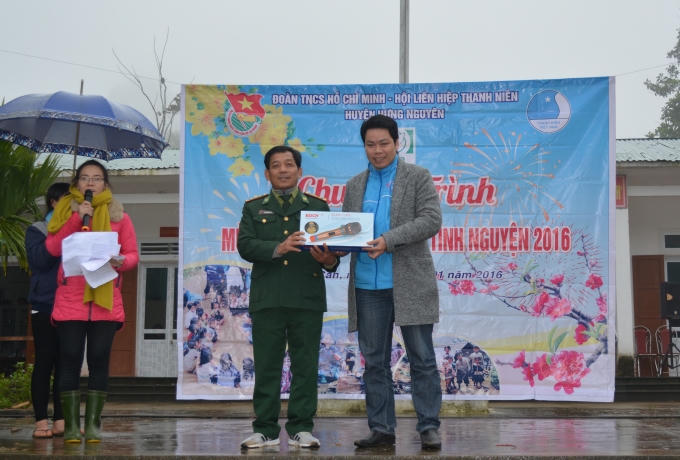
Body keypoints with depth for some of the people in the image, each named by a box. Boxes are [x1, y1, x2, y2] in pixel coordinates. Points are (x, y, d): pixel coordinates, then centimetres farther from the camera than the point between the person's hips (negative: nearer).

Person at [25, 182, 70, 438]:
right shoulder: (37, 231, 4)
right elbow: (39, 259, -13)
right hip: (45, 306, -3)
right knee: (45, 361, -1)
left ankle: (61, 420, 5)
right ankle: (41, 420, 2)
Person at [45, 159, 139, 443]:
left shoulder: (119, 217, 10)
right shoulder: (66, 211, 10)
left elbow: (133, 255, 6)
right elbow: (53, 248, -4)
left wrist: (121, 262, -16)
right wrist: (77, 218, -12)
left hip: (105, 300, 0)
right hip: (70, 300, 0)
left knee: (99, 360, 0)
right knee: (70, 360, -3)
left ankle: (93, 424, 5)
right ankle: (71, 425, 1)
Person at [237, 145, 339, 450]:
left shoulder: (318, 207, 14)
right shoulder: (253, 208, 14)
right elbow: (245, 245, -1)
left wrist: (329, 260, -17)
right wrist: (278, 248, -18)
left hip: (307, 299, 0)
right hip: (267, 299, 0)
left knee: (305, 366, 2)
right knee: (266, 367, 2)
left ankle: (301, 429, 10)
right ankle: (265, 430, 10)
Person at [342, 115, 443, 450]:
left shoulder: (418, 177, 3)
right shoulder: (354, 186, 16)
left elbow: (431, 221, -9)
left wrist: (388, 240, -20)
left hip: (410, 283, -4)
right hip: (368, 285, 4)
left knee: (422, 359, 1)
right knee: (374, 361, 7)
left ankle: (429, 428, 8)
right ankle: (381, 429, 14)